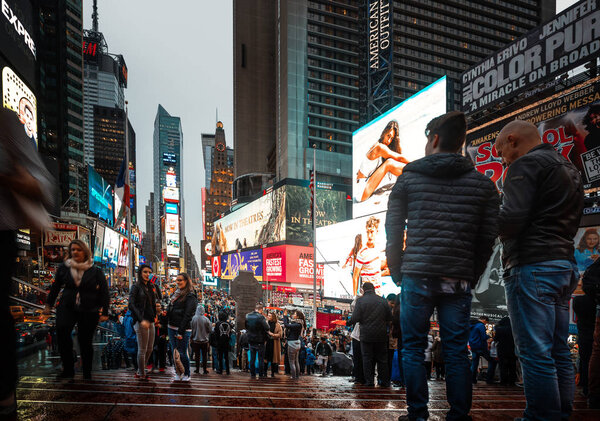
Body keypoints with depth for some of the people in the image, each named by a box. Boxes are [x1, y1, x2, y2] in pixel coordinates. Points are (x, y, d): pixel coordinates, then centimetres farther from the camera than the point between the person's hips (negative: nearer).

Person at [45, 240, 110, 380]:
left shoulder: (95, 271, 1)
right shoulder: (63, 268, 7)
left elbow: (104, 292, 3)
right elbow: (55, 287, 20)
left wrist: (104, 312, 0)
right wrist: (49, 304, 22)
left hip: (89, 311, -1)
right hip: (67, 307, 1)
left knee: (85, 341, 1)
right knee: (62, 329, -24)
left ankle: (87, 374, 16)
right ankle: (68, 369, -15)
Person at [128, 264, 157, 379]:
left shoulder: (150, 287, 16)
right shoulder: (136, 287, -5)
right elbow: (131, 305, -15)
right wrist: (142, 320, -20)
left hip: (150, 321, 7)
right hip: (141, 322, -7)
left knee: (150, 349, 12)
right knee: (142, 349, -1)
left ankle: (139, 372, 25)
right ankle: (141, 374, 11)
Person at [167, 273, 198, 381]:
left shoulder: (190, 296, -11)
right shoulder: (176, 293, 15)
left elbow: (187, 315, -15)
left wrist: (180, 332, -18)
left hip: (183, 329, -7)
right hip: (172, 327, 8)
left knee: (182, 353, -2)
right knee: (174, 351, 11)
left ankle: (187, 374, 12)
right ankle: (177, 372, 22)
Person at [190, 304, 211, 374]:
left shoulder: (193, 318, -12)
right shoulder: (206, 319, -12)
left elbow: (191, 329, -4)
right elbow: (209, 330, -5)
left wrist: (192, 337, 12)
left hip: (196, 340, 0)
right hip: (204, 340, 0)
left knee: (197, 355, 10)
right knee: (204, 355, 8)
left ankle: (197, 369, 14)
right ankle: (205, 370, 8)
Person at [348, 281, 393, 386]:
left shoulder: (360, 300, -8)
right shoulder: (382, 300, 1)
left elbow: (355, 318, -14)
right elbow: (390, 317, 4)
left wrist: (349, 322, 6)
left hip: (366, 335, -2)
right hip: (381, 335, 2)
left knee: (367, 358, 6)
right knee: (382, 358, 11)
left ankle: (369, 381, 6)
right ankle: (384, 381, 13)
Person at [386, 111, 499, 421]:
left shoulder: (408, 179, 3)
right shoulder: (483, 184, 8)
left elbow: (393, 232, 2)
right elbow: (487, 239, 5)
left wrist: (397, 274, 10)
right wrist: (472, 277, 13)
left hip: (416, 277, -2)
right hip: (458, 280, 2)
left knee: (413, 349, 8)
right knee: (456, 352, 8)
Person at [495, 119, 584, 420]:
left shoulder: (525, 165, -7)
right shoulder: (569, 169, 23)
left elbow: (512, 218, -19)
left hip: (532, 267, -10)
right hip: (564, 264, 10)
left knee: (535, 353, -7)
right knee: (559, 352, 12)